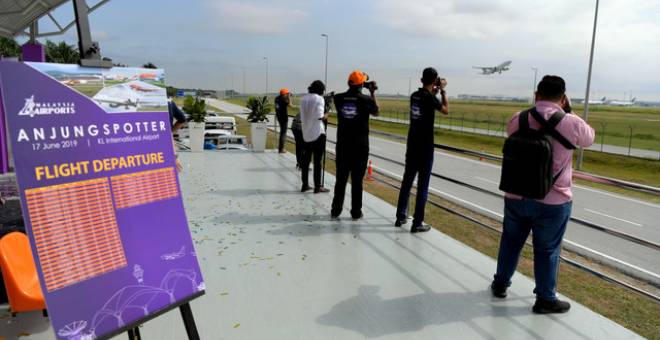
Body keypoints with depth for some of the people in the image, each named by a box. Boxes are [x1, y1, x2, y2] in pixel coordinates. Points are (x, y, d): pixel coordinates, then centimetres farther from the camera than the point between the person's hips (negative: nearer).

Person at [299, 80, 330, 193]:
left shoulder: (304, 99, 8)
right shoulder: (319, 99, -9)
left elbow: (302, 117, 9)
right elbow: (320, 117, -17)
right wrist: (326, 115, 1)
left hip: (306, 133, 6)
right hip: (317, 133, -6)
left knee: (306, 159, 11)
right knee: (317, 160, 0)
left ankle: (305, 185, 17)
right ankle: (317, 187, 3)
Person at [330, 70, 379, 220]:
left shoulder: (339, 98, -3)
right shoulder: (365, 99, -9)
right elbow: (376, 112, 9)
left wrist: (354, 89, 19)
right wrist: (372, 93, 15)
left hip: (343, 145, 2)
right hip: (360, 146, -2)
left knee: (341, 179, 11)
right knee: (357, 180, 5)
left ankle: (335, 210, 17)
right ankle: (356, 212, 11)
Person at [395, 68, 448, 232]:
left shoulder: (415, 95, 5)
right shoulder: (430, 97, -14)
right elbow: (446, 110, 1)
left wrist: (435, 92, 22)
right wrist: (442, 91, 7)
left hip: (412, 145, 7)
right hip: (425, 147, -7)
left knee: (407, 181, 13)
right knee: (422, 185, -1)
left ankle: (401, 217, 22)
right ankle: (417, 224, 2)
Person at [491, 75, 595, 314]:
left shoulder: (517, 119, -5)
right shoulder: (571, 123, -13)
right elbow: (589, 139, 8)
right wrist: (568, 112, 13)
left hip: (516, 196, 3)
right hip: (553, 201, -3)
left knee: (511, 241, 20)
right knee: (547, 250, 10)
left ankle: (500, 283, 35)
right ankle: (546, 300, 24)